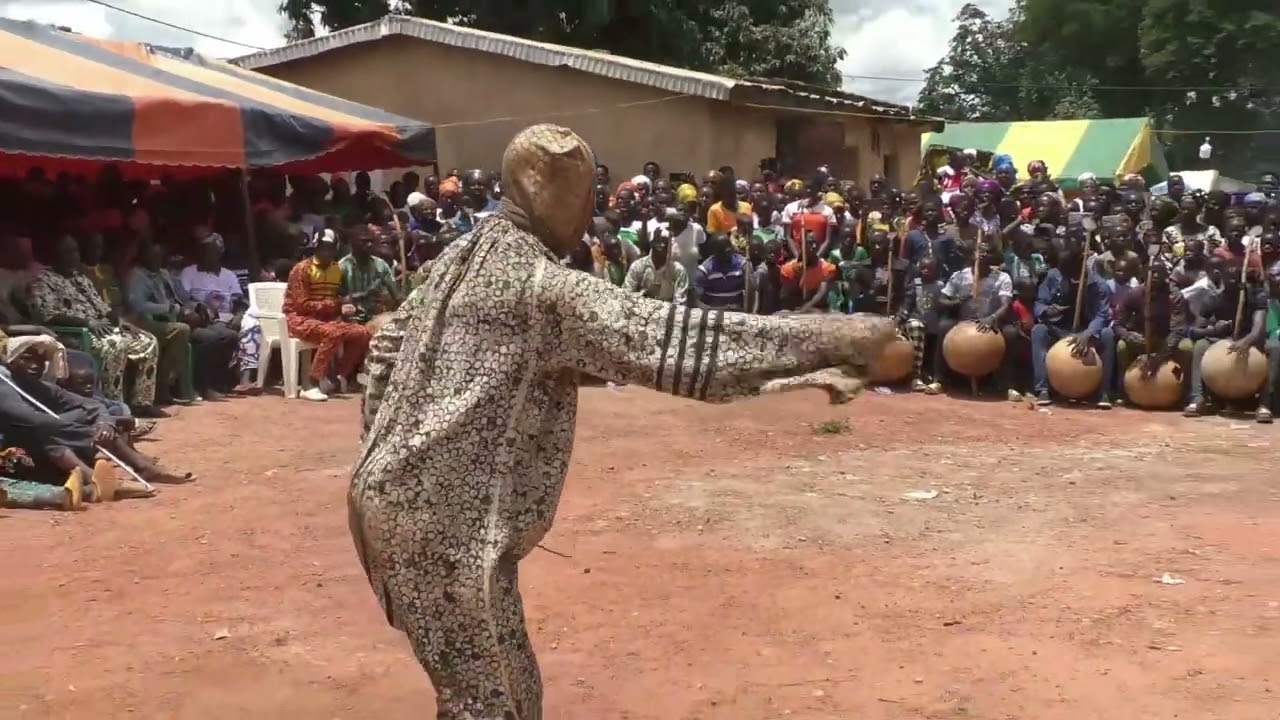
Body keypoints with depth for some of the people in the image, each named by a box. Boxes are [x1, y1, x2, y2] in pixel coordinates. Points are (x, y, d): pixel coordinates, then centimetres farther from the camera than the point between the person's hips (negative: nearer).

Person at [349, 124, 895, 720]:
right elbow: (667, 340, -25)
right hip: (446, 519, -10)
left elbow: (389, 345, 20)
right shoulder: (540, 285, -19)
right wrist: (832, 340, -23)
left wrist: (390, 446, 27)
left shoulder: (462, 260, 10)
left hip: (402, 495, 10)